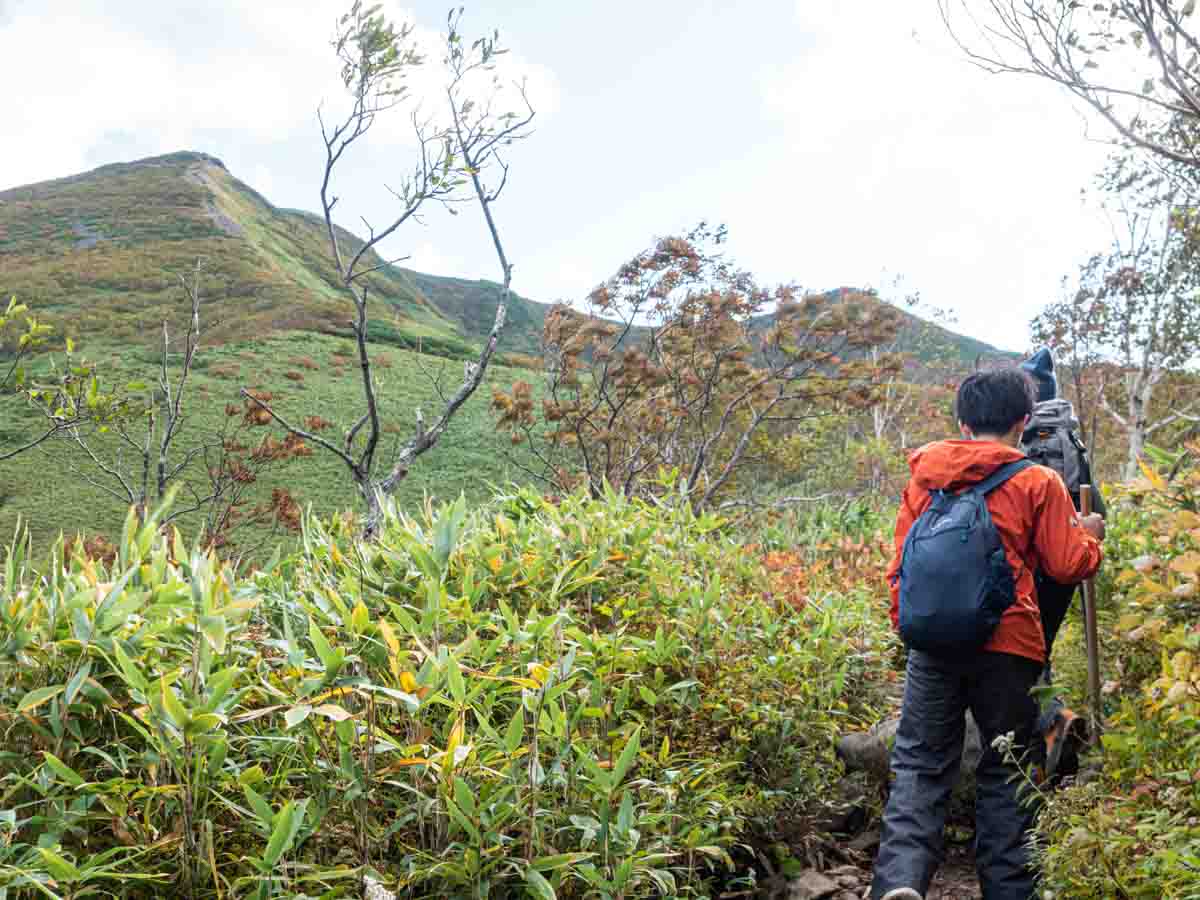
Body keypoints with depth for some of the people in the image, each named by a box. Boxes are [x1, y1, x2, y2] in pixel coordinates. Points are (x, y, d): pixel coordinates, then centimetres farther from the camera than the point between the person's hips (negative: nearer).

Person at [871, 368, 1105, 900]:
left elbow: (900, 563, 12)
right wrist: (1090, 536, 22)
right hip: (1009, 644, -2)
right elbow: (1069, 566, 1)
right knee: (1006, 773, 13)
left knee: (919, 763, 6)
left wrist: (904, 625, 23)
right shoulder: (1038, 483, -1)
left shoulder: (923, 475, 9)